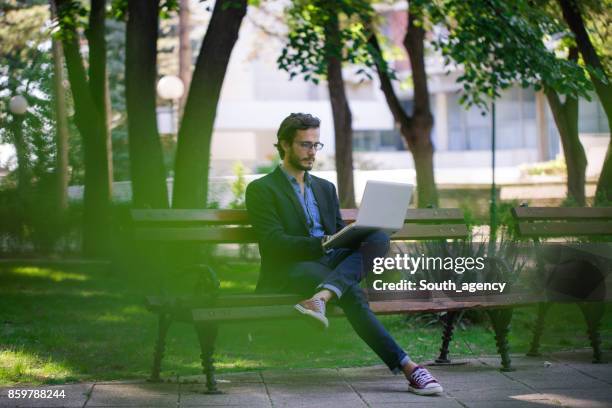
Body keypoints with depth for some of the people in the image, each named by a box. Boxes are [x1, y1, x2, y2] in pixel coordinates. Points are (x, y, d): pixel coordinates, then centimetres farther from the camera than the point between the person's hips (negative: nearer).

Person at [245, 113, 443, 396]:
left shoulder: (325, 188, 25)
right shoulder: (261, 189, 5)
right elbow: (273, 242, -9)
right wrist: (321, 243, -23)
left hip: (331, 263, 5)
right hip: (288, 271, -5)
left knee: (379, 239, -25)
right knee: (351, 293, -35)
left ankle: (322, 296, -47)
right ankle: (405, 366, -40)